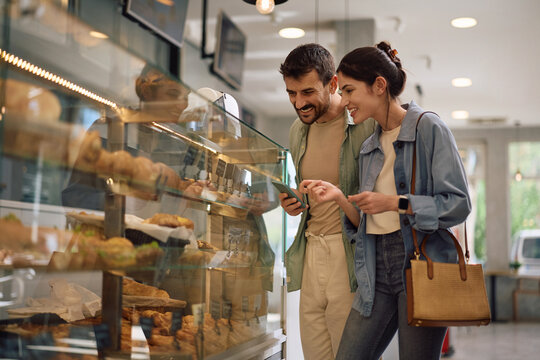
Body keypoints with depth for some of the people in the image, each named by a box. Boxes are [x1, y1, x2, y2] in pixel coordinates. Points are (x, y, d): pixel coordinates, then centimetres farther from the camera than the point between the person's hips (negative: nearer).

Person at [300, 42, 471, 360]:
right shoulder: (369, 149, 17)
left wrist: (395, 202, -14)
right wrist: (340, 197, -1)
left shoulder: (428, 127, -3)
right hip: (378, 269, 6)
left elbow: (458, 204, -9)